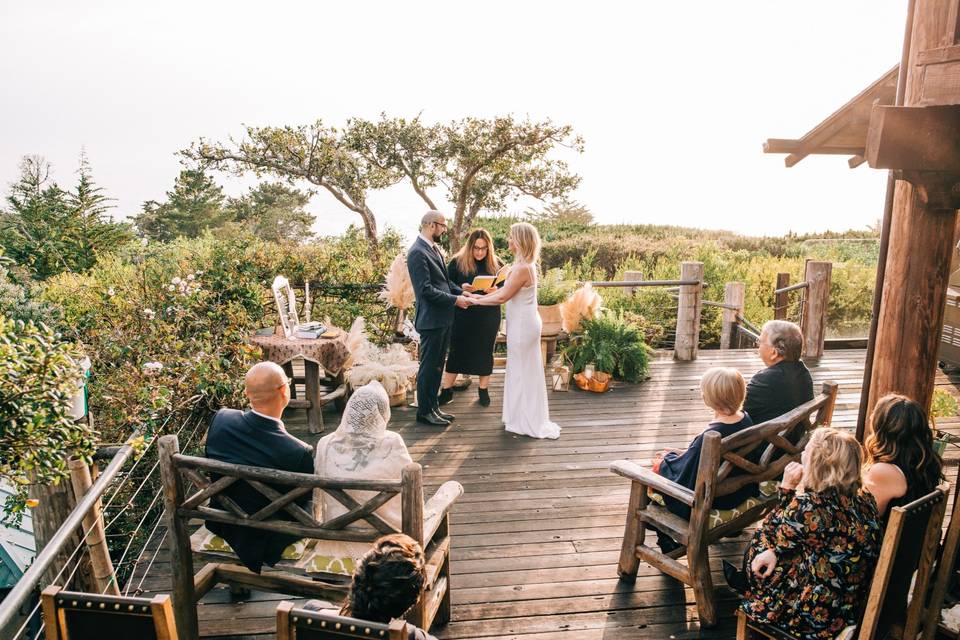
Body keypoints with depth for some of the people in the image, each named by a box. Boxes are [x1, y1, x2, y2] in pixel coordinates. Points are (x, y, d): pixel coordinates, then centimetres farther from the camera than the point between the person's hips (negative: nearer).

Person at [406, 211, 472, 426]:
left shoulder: (434, 249, 12)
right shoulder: (417, 252, -18)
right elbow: (426, 290, -22)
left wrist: (462, 292, 5)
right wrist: (455, 300, -17)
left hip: (443, 319, 9)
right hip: (431, 319, -9)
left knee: (437, 366, 17)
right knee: (429, 367, 2)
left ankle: (432, 406, 29)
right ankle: (424, 411, 14)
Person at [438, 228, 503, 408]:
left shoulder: (495, 264, 0)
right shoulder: (457, 262, -4)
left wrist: (496, 290, -17)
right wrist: (461, 289, -21)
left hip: (488, 317, 1)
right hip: (462, 316, -1)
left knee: (485, 352, 10)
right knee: (456, 351, 5)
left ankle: (484, 390, 26)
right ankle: (446, 391, 16)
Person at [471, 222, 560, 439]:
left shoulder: (522, 268, -22)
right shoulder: (525, 264, 9)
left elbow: (503, 297, -19)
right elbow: (506, 290, 14)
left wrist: (477, 301, -8)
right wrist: (482, 297, 11)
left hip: (523, 325, -10)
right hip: (523, 322, 10)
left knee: (523, 372, 1)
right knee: (523, 371, 17)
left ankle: (527, 422, 14)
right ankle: (524, 418, 29)